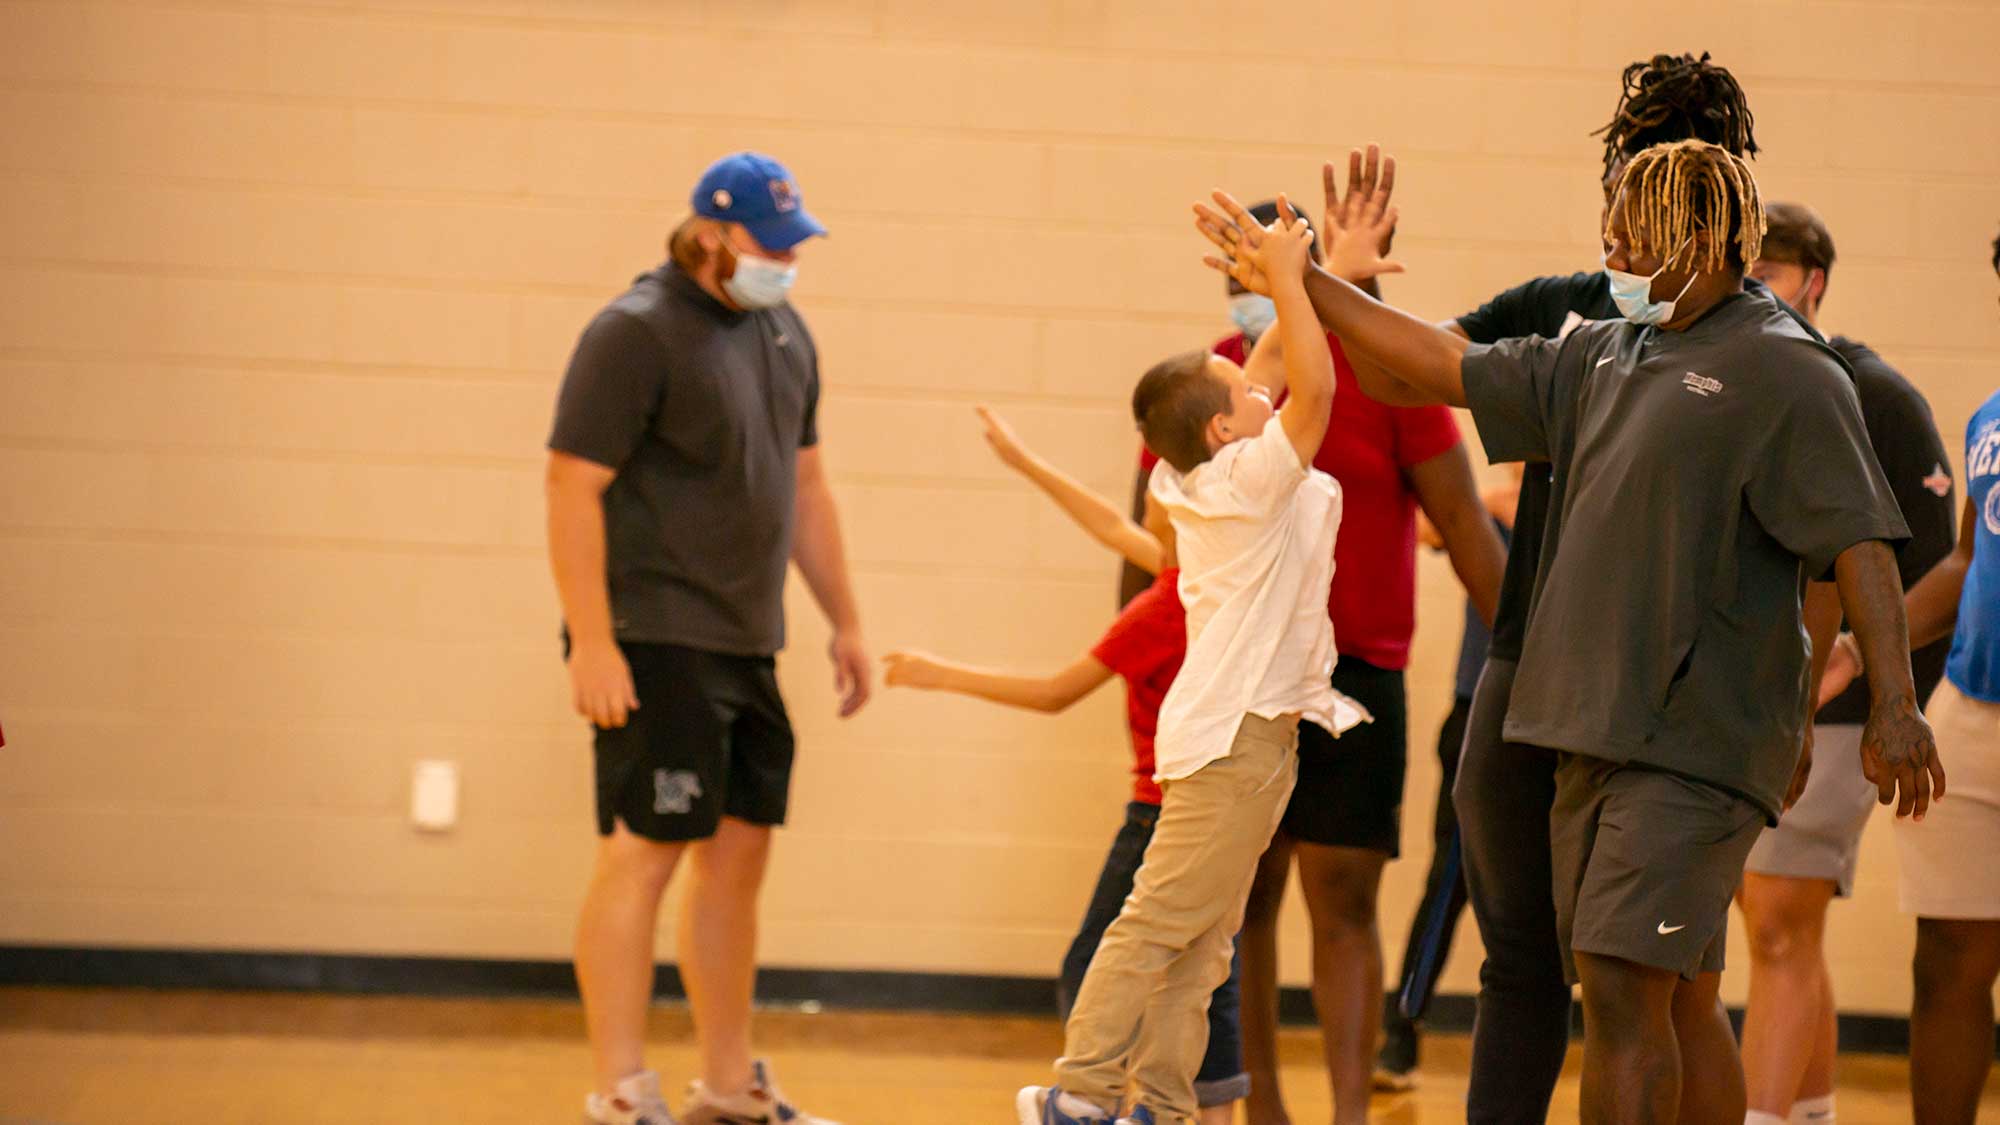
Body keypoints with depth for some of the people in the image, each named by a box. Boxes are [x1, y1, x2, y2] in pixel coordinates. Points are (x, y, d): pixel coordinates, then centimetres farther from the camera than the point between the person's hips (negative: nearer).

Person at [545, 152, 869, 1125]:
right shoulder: (636, 333, -11)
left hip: (747, 644, 8)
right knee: (642, 854, -8)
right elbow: (573, 489, -15)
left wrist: (845, 622, 21)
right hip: (655, 644, -8)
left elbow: (805, 484, 23)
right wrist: (593, 645, -20)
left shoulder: (782, 331, 14)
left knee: (739, 854, 12)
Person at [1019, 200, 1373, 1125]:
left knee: (1200, 942, 9)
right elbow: (1312, 389, -26)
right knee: (1161, 922, -8)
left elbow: (1281, 380, 20)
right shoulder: (1249, 481, -13)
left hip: (1249, 729, 9)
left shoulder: (1196, 484, 10)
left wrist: (1322, 279, 15)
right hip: (1235, 731, -9)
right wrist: (1286, 277, -20)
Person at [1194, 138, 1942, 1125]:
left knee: (1622, 984, -15)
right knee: (1676, 1004, 11)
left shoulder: (1782, 370, -7)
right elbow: (1444, 367, 24)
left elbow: (1857, 537, -14)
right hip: (1595, 733, 8)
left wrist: (1893, 704, -23)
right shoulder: (1609, 357, 16)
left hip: (1695, 741, -8)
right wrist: (1298, 281, 26)